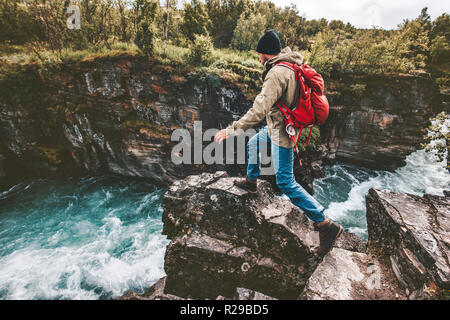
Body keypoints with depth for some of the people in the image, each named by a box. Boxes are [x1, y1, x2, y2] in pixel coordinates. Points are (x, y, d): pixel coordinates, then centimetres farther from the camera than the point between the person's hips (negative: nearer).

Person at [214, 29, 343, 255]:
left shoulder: (277, 74, -25)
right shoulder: (292, 65, 6)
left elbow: (258, 111, -32)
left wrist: (230, 130, -27)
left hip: (281, 132, -10)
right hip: (277, 126, 10)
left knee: (286, 183, -6)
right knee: (253, 145, 27)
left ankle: (326, 225, 1)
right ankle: (251, 182, 49)